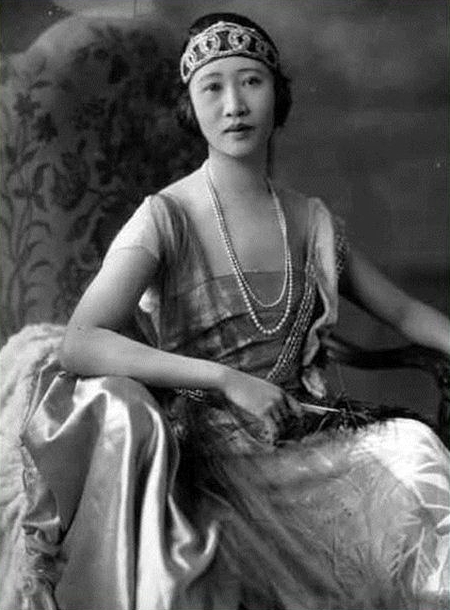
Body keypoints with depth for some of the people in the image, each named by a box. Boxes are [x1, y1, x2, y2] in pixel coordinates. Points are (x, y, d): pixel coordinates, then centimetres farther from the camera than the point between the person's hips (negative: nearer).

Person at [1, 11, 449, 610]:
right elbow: (78, 345, -22)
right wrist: (227, 379, -28)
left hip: (293, 435, 5)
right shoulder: (167, 218, -8)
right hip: (199, 444, -4)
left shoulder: (312, 220, 8)